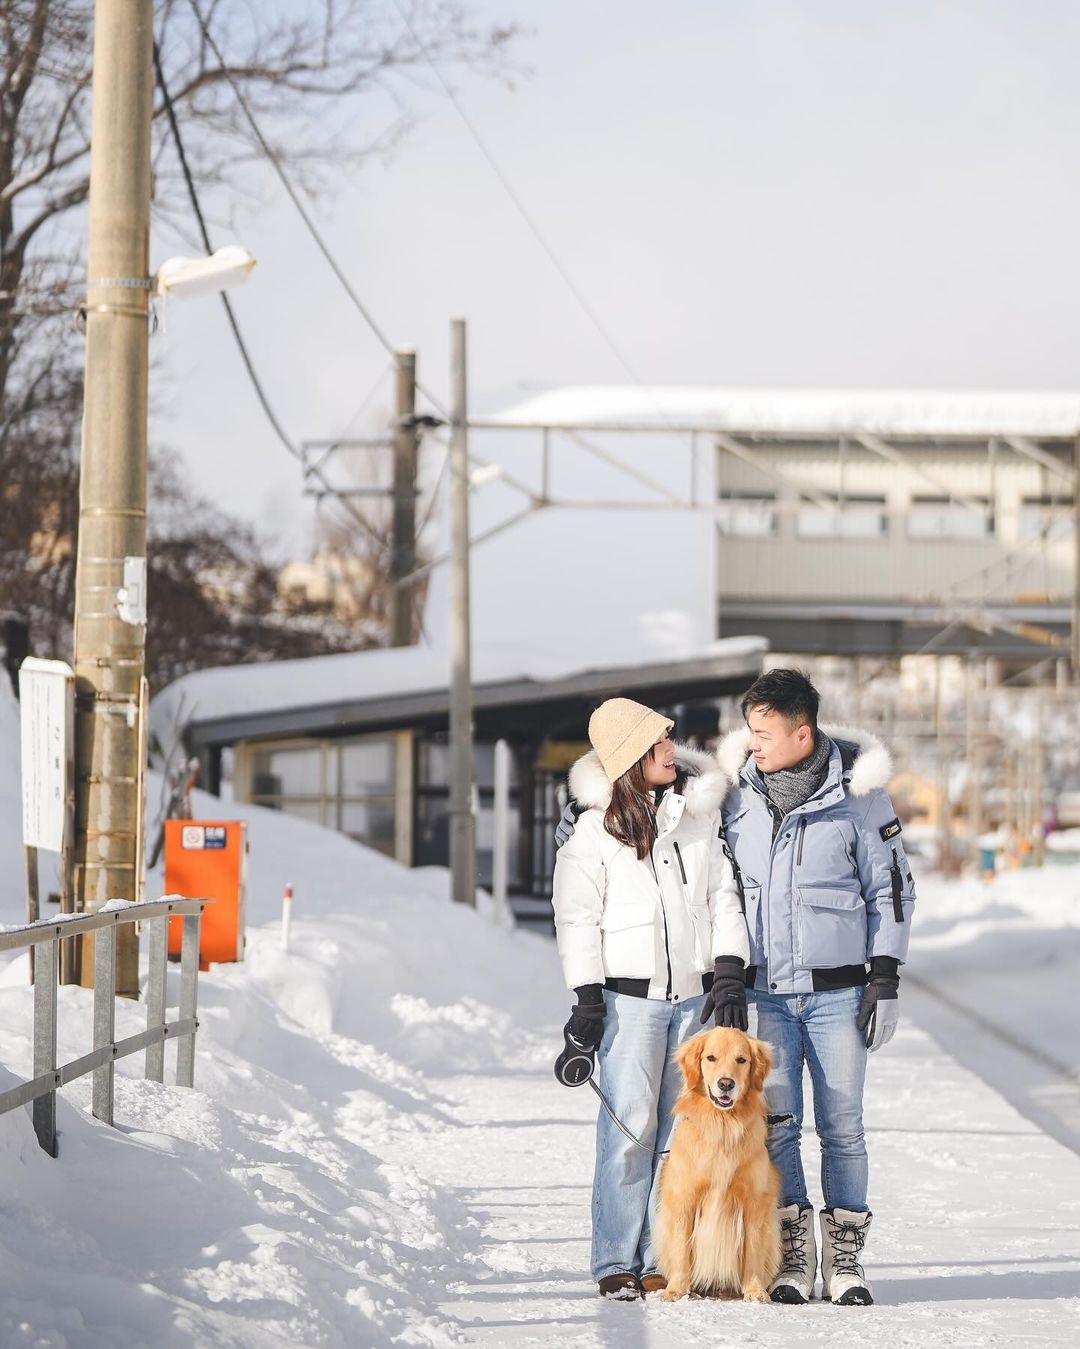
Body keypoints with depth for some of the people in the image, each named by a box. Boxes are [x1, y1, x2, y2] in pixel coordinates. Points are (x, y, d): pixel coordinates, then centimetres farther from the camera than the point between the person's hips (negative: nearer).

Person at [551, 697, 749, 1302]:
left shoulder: (698, 814, 8)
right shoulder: (595, 831, -3)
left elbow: (724, 897, 11)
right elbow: (578, 918, 0)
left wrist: (730, 974, 2)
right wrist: (588, 999, -5)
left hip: (695, 993, 4)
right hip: (629, 996, -4)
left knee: (682, 1129, 3)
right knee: (630, 1129, -8)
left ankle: (661, 1259, 8)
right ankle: (616, 1264, -4)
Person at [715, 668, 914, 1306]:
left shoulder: (858, 792, -6)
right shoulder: (738, 792, 2)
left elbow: (892, 887, 1)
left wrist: (885, 978, -3)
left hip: (838, 990, -2)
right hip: (763, 990, 2)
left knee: (843, 1126, 2)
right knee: (775, 1125, 1)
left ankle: (845, 1257, 11)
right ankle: (792, 1254, 9)